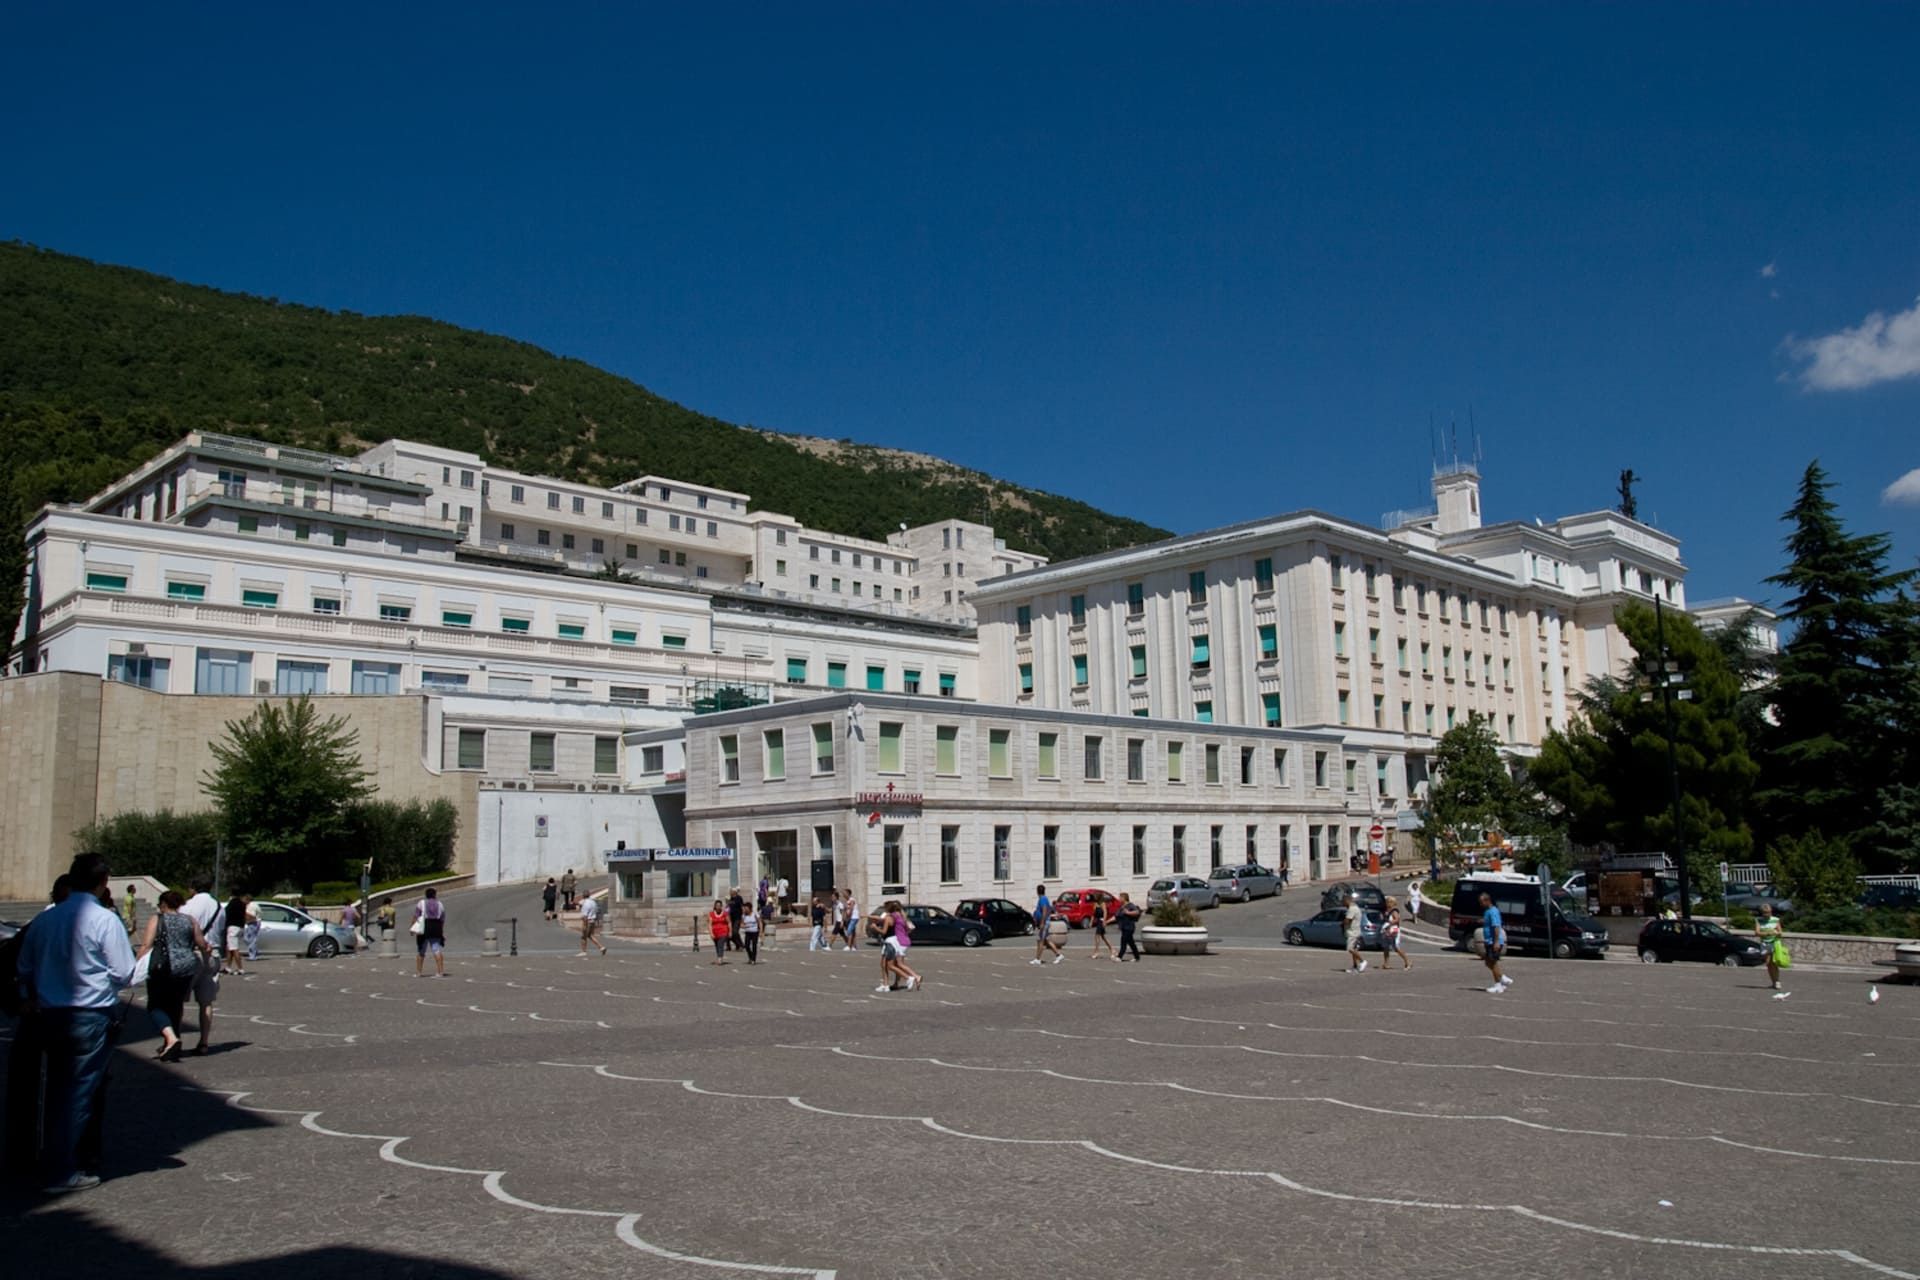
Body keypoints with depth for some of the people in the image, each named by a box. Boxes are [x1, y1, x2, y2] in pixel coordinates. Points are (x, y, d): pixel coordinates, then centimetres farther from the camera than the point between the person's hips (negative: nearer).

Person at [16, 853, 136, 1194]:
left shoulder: (44, 919, 5)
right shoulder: (106, 921, -14)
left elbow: (24, 970, 15)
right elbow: (125, 975, -12)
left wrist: (31, 1001, 28)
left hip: (49, 1016, 7)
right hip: (92, 1019, -6)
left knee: (58, 1090, 19)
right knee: (81, 1092, 1)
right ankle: (61, 1173, 2)